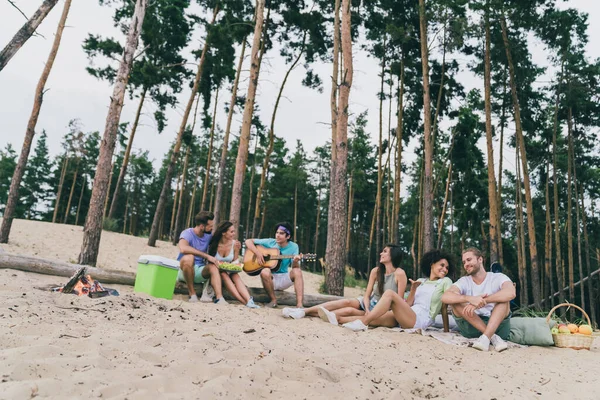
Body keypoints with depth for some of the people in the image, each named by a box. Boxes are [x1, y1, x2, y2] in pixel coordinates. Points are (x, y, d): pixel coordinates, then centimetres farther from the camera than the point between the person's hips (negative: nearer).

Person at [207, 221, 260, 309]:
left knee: (235, 275, -31)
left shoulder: (234, 244, -4)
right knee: (224, 275, -34)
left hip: (230, 272, 2)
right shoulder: (213, 244, -10)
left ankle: (249, 300, -48)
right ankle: (245, 302, -45)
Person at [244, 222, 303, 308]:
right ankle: (273, 300, -14)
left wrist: (295, 261, -35)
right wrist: (258, 253, -17)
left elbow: (295, 267, -11)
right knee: (265, 272, -34)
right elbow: (248, 241, -2)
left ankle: (299, 305, -35)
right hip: (270, 278, -1)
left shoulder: (293, 247, -3)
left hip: (284, 280, 1)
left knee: (297, 271, -28)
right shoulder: (270, 242, -4)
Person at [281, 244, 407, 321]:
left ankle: (311, 314, -27)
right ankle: (304, 311, -28)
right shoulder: (376, 271, 2)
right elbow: (367, 294, -1)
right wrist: (368, 310, -21)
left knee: (349, 310, -27)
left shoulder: (400, 274, -14)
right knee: (347, 302, -24)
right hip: (369, 304, 4)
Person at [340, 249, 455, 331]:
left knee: (390, 293, -26)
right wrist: (413, 289, 0)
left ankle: (362, 323, -29)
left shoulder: (445, 281, 11)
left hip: (421, 320, -5)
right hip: (407, 316, 5)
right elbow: (408, 304, 15)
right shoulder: (420, 281, 23)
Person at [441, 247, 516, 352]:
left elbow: (511, 293, -25)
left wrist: (482, 300, -33)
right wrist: (470, 298, -34)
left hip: (497, 325, -1)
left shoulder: (498, 277, 0)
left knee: (503, 298, -22)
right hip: (472, 327, 2)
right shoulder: (464, 281, 5)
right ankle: (493, 337, -26)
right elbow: (445, 297, -16)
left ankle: (486, 337, -38)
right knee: (456, 300, -19)